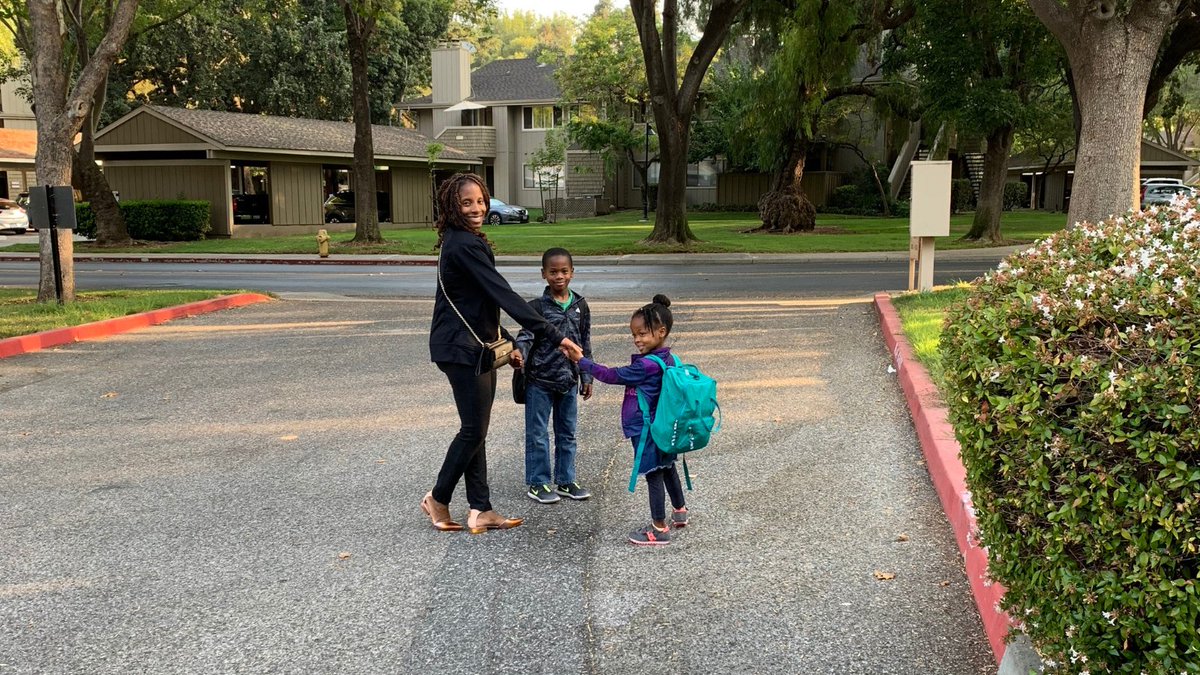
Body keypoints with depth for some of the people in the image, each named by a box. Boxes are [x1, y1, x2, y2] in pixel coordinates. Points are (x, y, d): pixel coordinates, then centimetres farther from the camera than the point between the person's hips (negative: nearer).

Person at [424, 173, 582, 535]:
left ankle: (480, 511, 15)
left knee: (476, 430, 10)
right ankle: (438, 499, 16)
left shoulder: (465, 242, 14)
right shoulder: (464, 246, -19)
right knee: (474, 430, -1)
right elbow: (504, 295, -25)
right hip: (462, 349, -10)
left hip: (476, 347, 10)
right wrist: (554, 336, -26)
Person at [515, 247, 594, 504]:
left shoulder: (580, 306, 5)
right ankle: (537, 483, 14)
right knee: (537, 433, 4)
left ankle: (565, 480, 26)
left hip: (568, 380, 4)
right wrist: (519, 354, -34)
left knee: (567, 433, 14)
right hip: (539, 380, -4)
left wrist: (586, 377, 10)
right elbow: (526, 335, -12)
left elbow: (585, 343, 11)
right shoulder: (537, 307, -7)